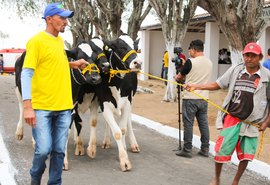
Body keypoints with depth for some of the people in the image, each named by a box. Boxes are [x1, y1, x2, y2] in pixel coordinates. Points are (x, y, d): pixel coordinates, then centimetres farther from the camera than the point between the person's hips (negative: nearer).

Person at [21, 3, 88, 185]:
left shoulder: (60, 41, 11)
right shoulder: (36, 41, -10)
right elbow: (26, 74, -15)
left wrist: (72, 64, 11)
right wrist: (27, 107, -21)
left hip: (64, 106, 6)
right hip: (41, 107, -6)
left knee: (59, 151, 8)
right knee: (43, 149, -4)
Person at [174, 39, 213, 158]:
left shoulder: (190, 62, -13)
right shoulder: (209, 63, 7)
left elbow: (180, 76, 2)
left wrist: (176, 77, 25)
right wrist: (185, 77, 27)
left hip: (190, 98, -6)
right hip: (204, 98, 6)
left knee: (188, 124, 1)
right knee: (204, 124, 11)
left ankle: (187, 150, 6)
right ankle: (205, 149, 17)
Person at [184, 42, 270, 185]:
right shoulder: (235, 70, -2)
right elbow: (217, 85, 5)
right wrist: (196, 86, -4)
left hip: (252, 123, 0)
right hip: (231, 118, 0)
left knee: (246, 155, 10)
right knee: (221, 150, 1)